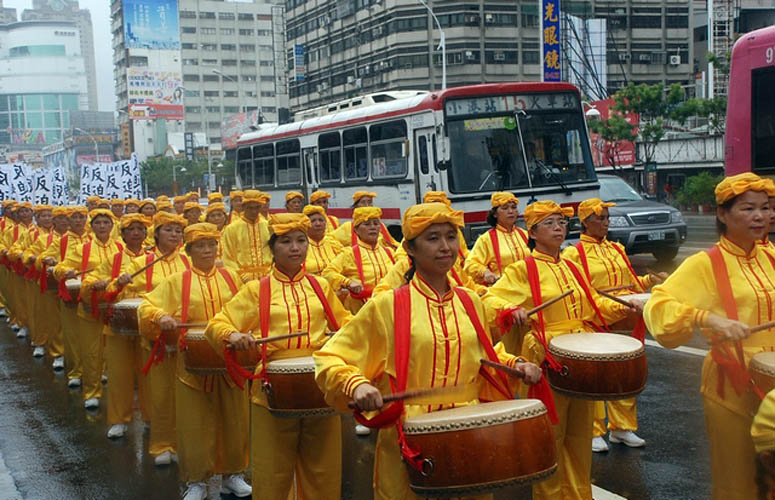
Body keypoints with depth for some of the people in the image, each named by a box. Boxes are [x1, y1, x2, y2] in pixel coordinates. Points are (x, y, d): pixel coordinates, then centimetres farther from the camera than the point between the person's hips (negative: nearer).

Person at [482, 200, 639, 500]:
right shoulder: (523, 269, -5)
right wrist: (513, 311, -35)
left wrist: (622, 308, 9)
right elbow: (492, 300, -15)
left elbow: (593, 305, 25)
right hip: (548, 361, -6)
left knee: (579, 435, 14)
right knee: (550, 438, 1)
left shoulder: (571, 268, 15)